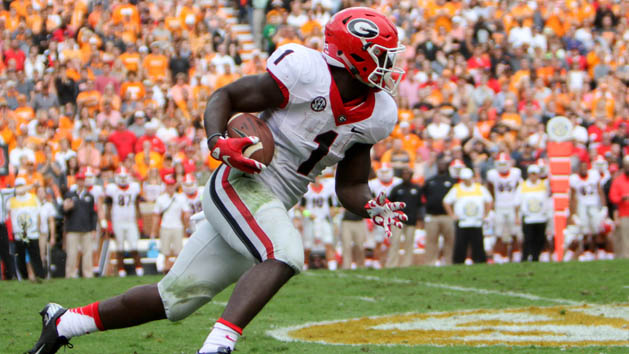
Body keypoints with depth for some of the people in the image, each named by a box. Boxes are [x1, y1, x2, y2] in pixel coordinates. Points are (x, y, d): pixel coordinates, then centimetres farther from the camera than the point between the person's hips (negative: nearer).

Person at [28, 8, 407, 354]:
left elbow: (350, 186, 15)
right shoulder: (306, 73, -15)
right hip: (241, 186, -7)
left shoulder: (375, 117, 7)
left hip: (273, 207, 8)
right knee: (284, 255, -34)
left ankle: (65, 322, 21)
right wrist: (218, 143, -24)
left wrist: (373, 207, -6)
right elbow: (224, 97, -7)